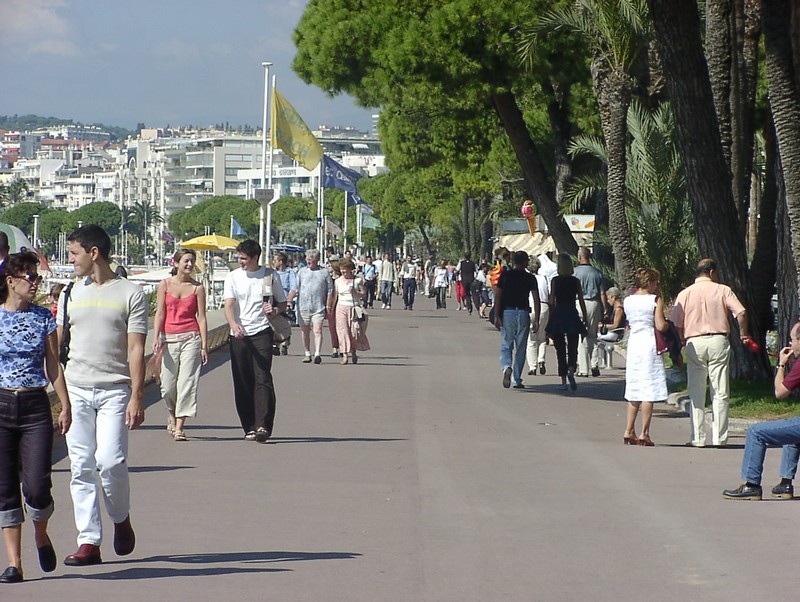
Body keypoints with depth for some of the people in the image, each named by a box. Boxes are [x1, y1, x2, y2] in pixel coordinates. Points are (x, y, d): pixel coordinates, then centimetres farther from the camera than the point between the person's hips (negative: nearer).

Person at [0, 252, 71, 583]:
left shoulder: (43, 317, 6)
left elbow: (53, 366, 10)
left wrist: (65, 406, 5)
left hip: (35, 406, 0)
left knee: (37, 486, -9)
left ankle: (41, 535, 22)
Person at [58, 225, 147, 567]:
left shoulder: (130, 294, 1)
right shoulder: (72, 294, 13)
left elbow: (135, 349, -4)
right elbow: (54, 342, 16)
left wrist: (137, 396, -11)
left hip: (114, 390, -4)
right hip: (76, 390, 4)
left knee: (110, 461, -14)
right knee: (81, 466, -1)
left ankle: (121, 519, 14)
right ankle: (88, 541, 3)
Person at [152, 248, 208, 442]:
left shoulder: (197, 288, 4)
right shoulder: (165, 285, 5)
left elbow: (201, 318, 4)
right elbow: (160, 314, 3)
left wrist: (204, 345, -1)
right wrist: (156, 338, -8)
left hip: (191, 338, -1)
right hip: (169, 338, 1)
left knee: (187, 382, -8)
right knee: (168, 385, 2)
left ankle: (179, 427, -5)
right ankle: (172, 415, 32)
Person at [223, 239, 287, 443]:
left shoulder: (270, 275, 6)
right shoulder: (233, 277, 6)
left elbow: (283, 303, 16)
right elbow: (228, 305, -6)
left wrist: (274, 310, -8)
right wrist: (234, 325, -27)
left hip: (262, 333, -2)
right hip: (238, 335, 2)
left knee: (262, 379, -14)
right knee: (242, 382, 3)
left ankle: (263, 426, -20)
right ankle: (249, 427, 12)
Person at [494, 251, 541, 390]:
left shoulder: (505, 275, 2)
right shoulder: (530, 278, 0)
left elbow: (498, 297, -2)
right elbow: (536, 300, -6)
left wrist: (497, 316, 0)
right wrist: (536, 320, -4)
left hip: (507, 312, 0)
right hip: (523, 313, 0)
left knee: (506, 345, 6)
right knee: (520, 348, 8)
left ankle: (506, 367, -24)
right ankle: (517, 380, 10)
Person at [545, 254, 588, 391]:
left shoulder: (555, 281, -3)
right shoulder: (576, 281, 1)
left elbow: (552, 301, -5)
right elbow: (581, 301, 2)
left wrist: (551, 317, 1)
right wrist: (585, 319, 9)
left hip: (558, 314, -1)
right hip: (572, 315, 1)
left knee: (560, 350, 6)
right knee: (572, 348, 5)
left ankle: (563, 382, 5)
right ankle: (571, 370, -24)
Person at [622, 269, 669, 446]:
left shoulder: (628, 300, 6)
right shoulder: (655, 300, -8)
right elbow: (661, 326, -14)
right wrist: (667, 323, 7)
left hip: (633, 345, 5)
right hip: (650, 345, -5)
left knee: (634, 390, 14)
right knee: (649, 390, -2)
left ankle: (629, 431, 14)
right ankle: (644, 433, -5)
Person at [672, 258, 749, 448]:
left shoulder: (684, 294, 7)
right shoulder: (723, 290, 4)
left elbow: (677, 325, 1)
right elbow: (741, 313, -7)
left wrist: (680, 345, 13)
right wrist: (743, 335, 6)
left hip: (694, 343, 1)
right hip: (718, 341, -1)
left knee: (696, 394, 6)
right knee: (720, 393, 3)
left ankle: (698, 438, 4)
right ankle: (719, 438, 1)